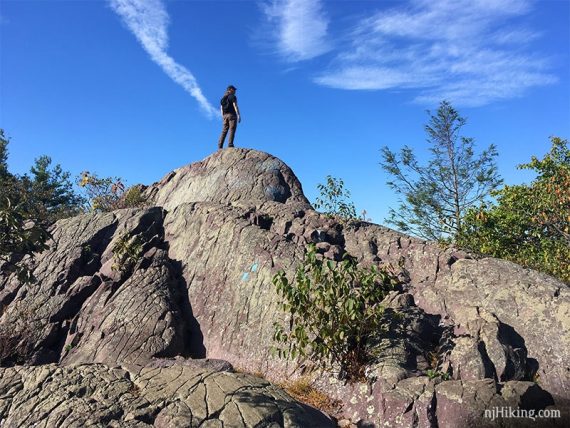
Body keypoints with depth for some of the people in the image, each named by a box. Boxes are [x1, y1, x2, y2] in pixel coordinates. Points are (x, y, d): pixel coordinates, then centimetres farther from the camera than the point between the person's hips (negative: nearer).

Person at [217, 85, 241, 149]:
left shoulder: (223, 98, 20)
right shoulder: (233, 96, -1)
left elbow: (221, 109, 18)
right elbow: (235, 106, -11)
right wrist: (238, 115, -14)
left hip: (225, 115, 7)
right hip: (232, 115, -6)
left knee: (224, 131, 3)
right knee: (232, 131, -10)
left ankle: (220, 146, -5)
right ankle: (230, 145, -19)